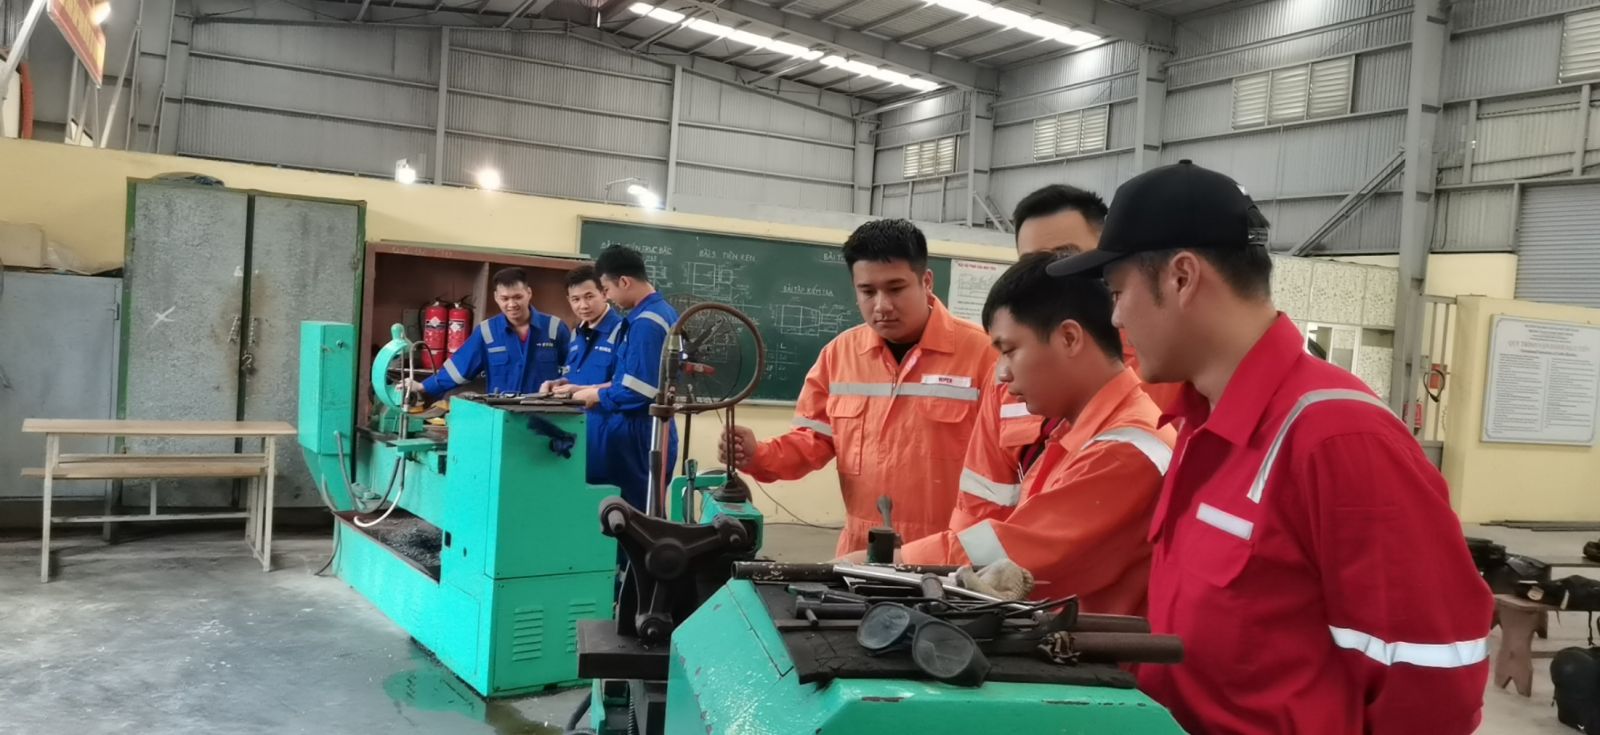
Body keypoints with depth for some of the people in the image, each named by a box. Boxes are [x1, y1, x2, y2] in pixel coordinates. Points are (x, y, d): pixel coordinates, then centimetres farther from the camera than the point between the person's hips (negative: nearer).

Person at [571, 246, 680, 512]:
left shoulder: (645, 323, -20)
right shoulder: (664, 312, 11)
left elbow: (637, 392, -24)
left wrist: (595, 396, -8)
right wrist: (596, 388, 13)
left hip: (635, 436, -10)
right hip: (652, 433, 10)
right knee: (647, 514, 14)